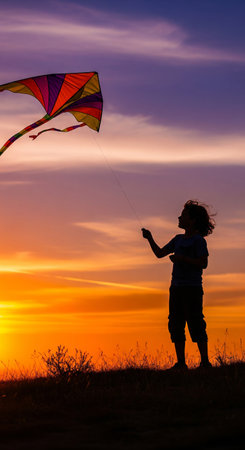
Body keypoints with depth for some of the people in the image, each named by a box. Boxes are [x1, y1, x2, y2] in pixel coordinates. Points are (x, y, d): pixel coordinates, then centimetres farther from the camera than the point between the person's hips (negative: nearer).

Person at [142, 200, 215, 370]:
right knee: (176, 325, 5)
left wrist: (182, 259, -18)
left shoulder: (198, 240, -5)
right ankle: (181, 363, 9)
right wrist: (150, 239, 6)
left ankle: (205, 362, -4)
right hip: (176, 287, 8)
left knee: (195, 324, -8)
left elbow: (203, 264, -12)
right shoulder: (178, 239, 17)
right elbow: (160, 253, 19)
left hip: (192, 287, -8)